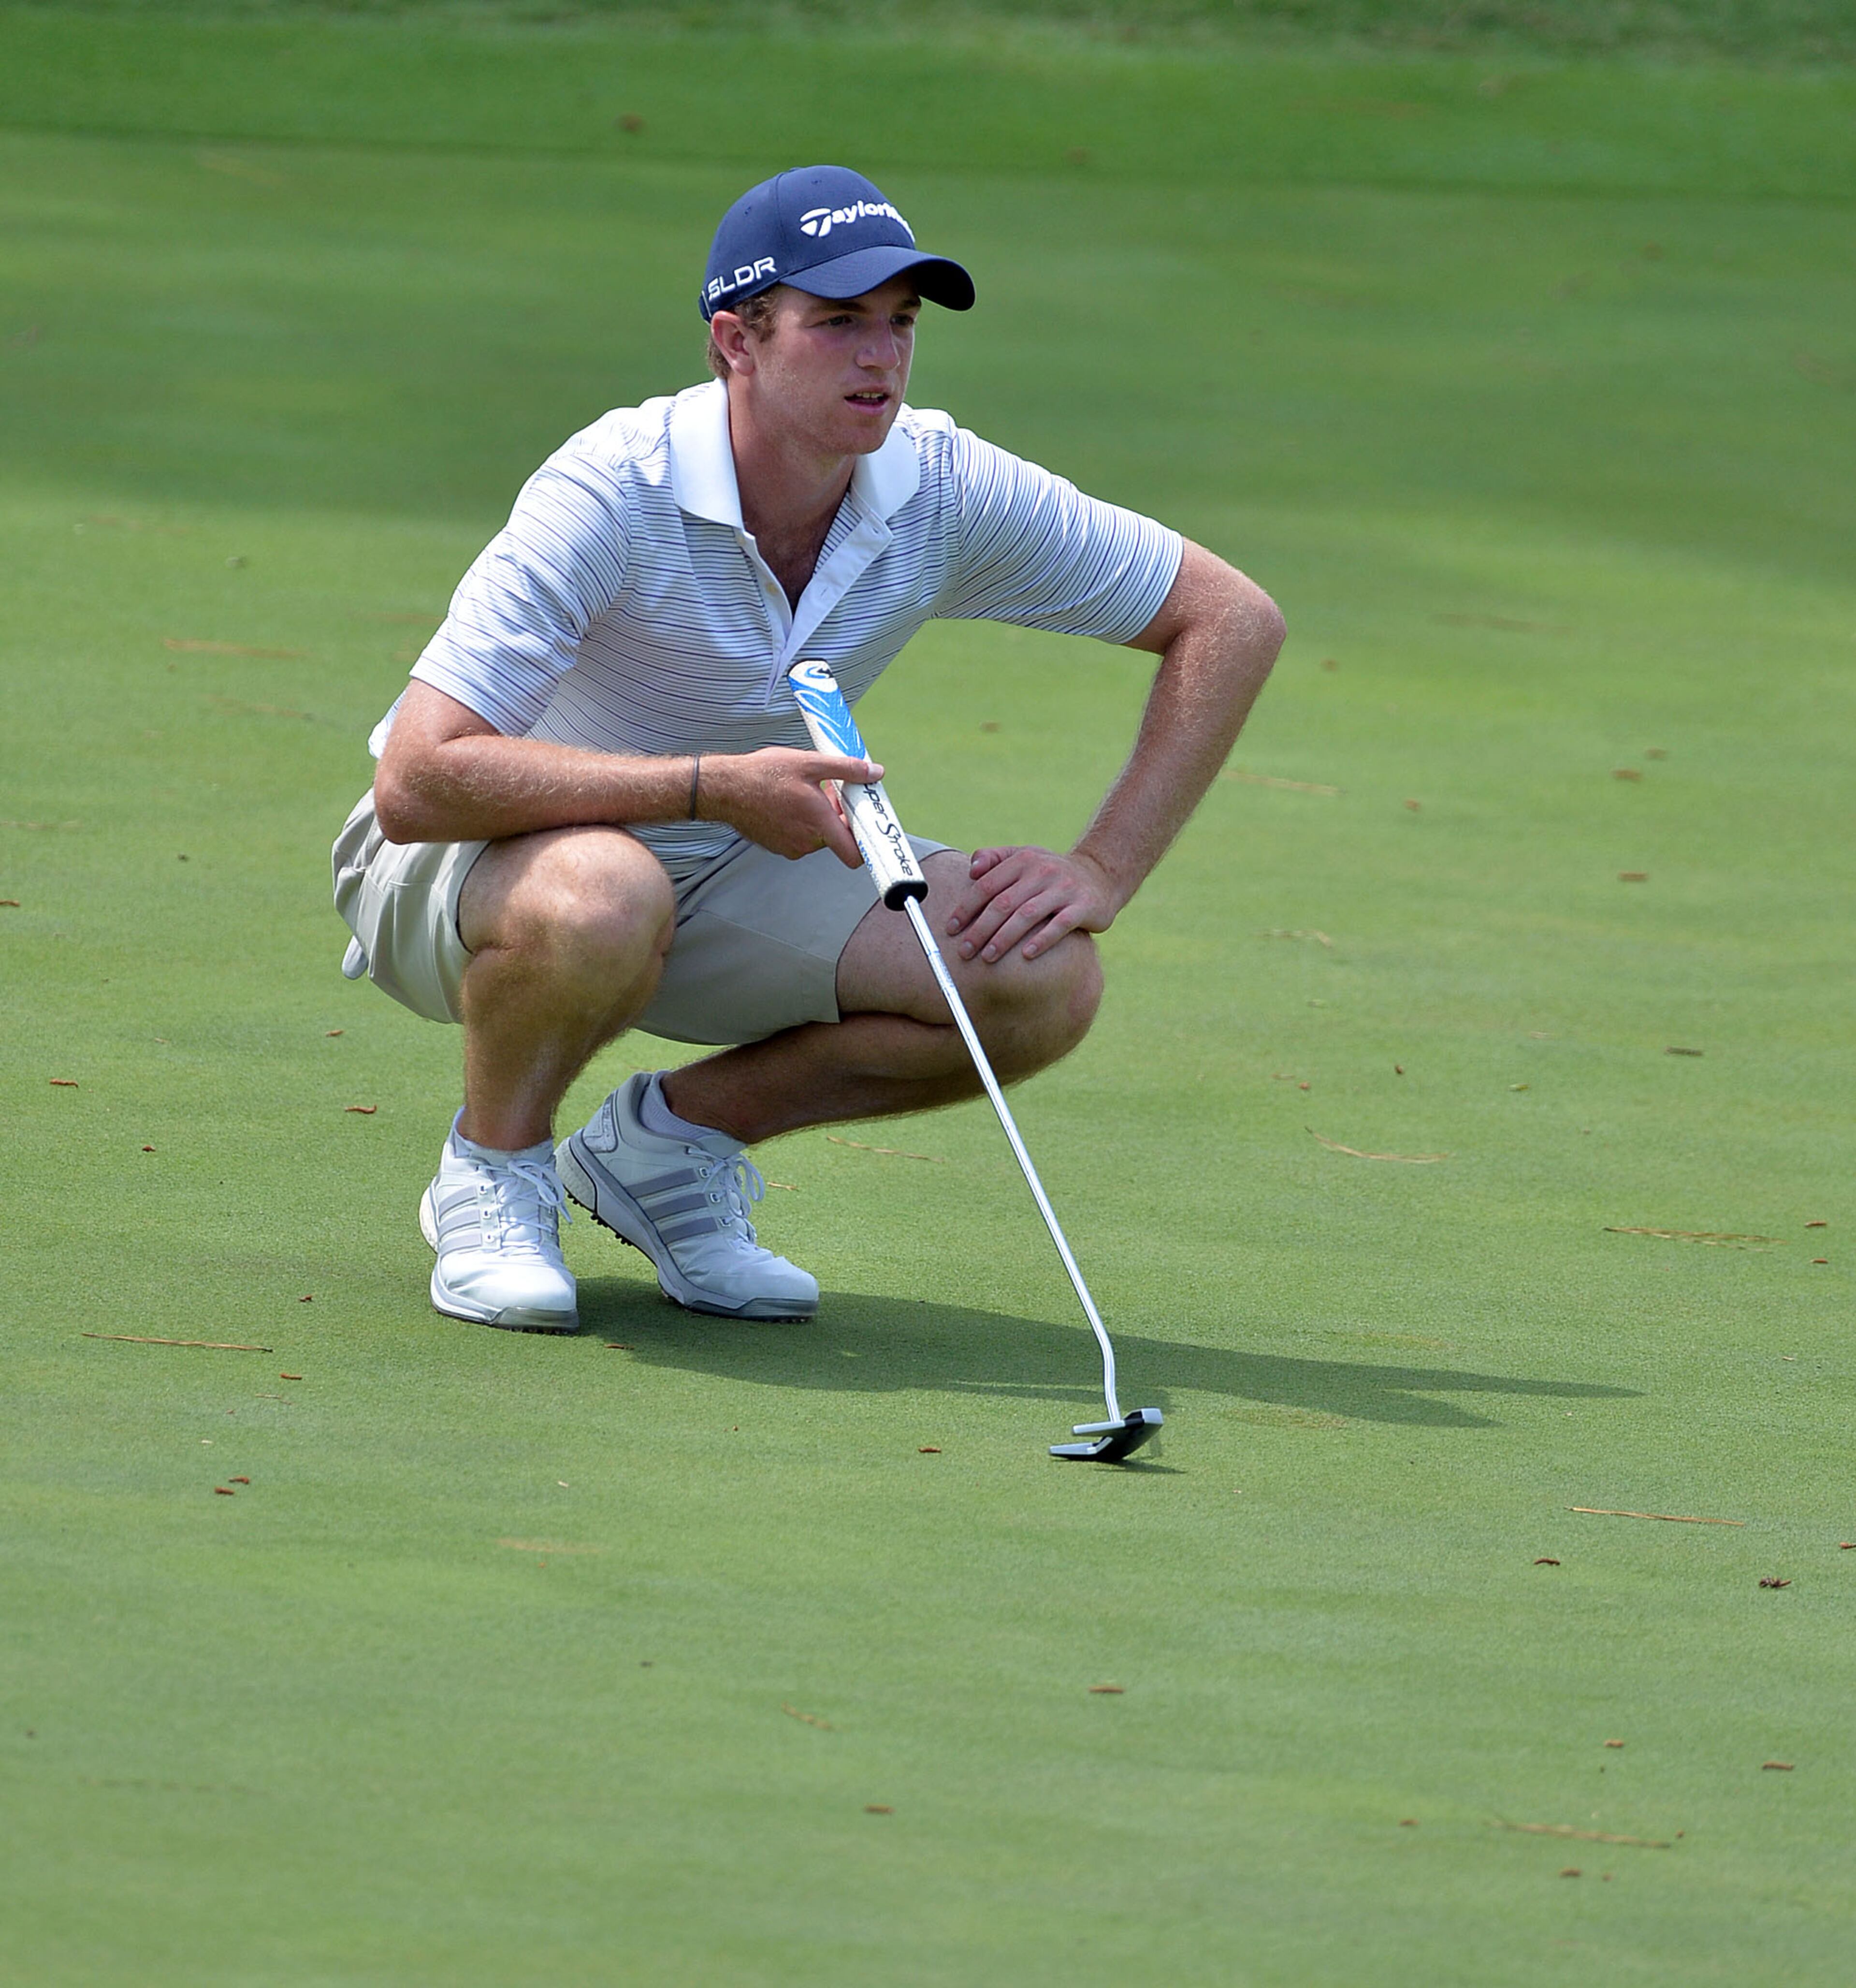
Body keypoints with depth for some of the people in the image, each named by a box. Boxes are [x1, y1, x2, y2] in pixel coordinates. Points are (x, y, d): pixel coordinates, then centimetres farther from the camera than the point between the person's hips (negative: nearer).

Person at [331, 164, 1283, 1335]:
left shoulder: (946, 493, -15)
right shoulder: (614, 493, -30)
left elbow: (1232, 620, -4)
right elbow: (416, 784, -36)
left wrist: (1106, 874, -13)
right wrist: (713, 787, -38)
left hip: (733, 882, 5)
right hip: (482, 861, -5)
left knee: (1045, 981, -18)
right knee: (601, 897, -43)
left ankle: (675, 1134, 3)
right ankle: (494, 1167, -9)